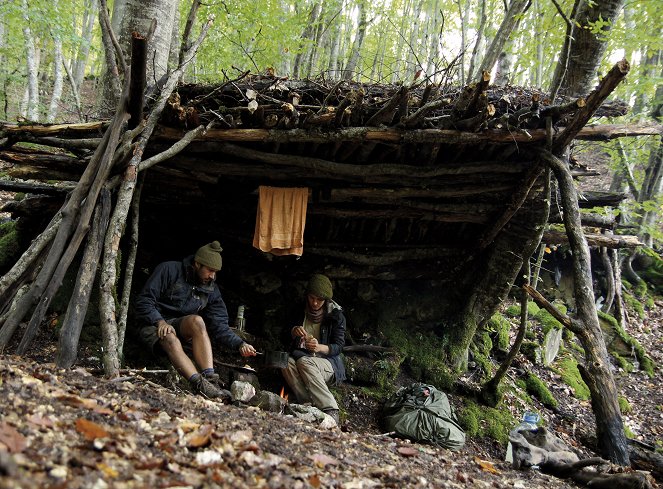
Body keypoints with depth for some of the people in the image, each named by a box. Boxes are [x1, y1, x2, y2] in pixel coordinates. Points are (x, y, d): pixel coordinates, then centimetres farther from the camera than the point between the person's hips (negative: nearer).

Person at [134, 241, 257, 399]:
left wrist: (240, 344, -17)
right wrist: (160, 321, -27)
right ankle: (200, 384, -56)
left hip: (181, 326, 4)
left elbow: (219, 326, -1)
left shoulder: (212, 290, 3)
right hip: (153, 325, -4)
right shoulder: (169, 270, -11)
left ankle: (210, 379, -43)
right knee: (172, 341, -38)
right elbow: (143, 301, -12)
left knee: (197, 320, -31)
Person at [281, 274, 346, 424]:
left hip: (328, 362, -4)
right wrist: (294, 331, -10)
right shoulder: (302, 312, 9)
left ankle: (330, 410, -39)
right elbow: (289, 338, 16)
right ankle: (310, 405, -41)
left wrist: (320, 347, -31)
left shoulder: (336, 316, -5)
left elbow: (338, 346, -10)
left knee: (304, 362, -37)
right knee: (287, 362, -30)